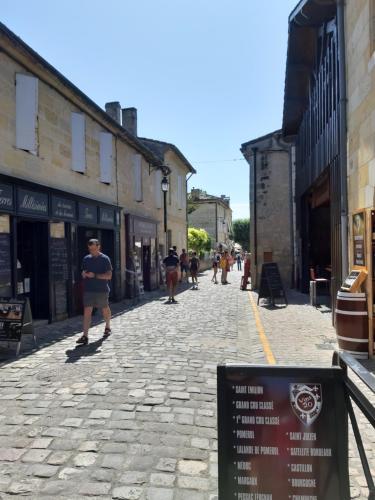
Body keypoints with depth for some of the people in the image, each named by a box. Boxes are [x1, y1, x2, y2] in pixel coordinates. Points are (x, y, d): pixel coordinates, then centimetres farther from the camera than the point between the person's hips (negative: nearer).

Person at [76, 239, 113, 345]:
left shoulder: (105, 259, -6)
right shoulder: (86, 259, 9)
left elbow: (109, 276, -11)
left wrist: (95, 275, -18)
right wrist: (84, 274, -4)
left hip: (102, 290, -3)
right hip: (88, 290, 3)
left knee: (105, 310, 14)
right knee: (87, 311, -7)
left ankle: (107, 328, 38)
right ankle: (85, 336, -9)